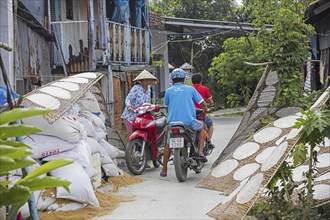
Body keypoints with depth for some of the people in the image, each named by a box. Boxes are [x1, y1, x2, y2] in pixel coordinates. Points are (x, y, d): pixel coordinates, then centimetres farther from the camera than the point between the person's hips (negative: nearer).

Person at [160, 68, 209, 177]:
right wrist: (206, 110, 33)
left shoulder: (169, 91, 10)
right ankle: (201, 151, 15)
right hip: (189, 121, -1)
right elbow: (203, 103, 11)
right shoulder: (190, 89, 8)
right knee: (201, 127, 29)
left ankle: (164, 170, 19)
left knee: (168, 144, 19)